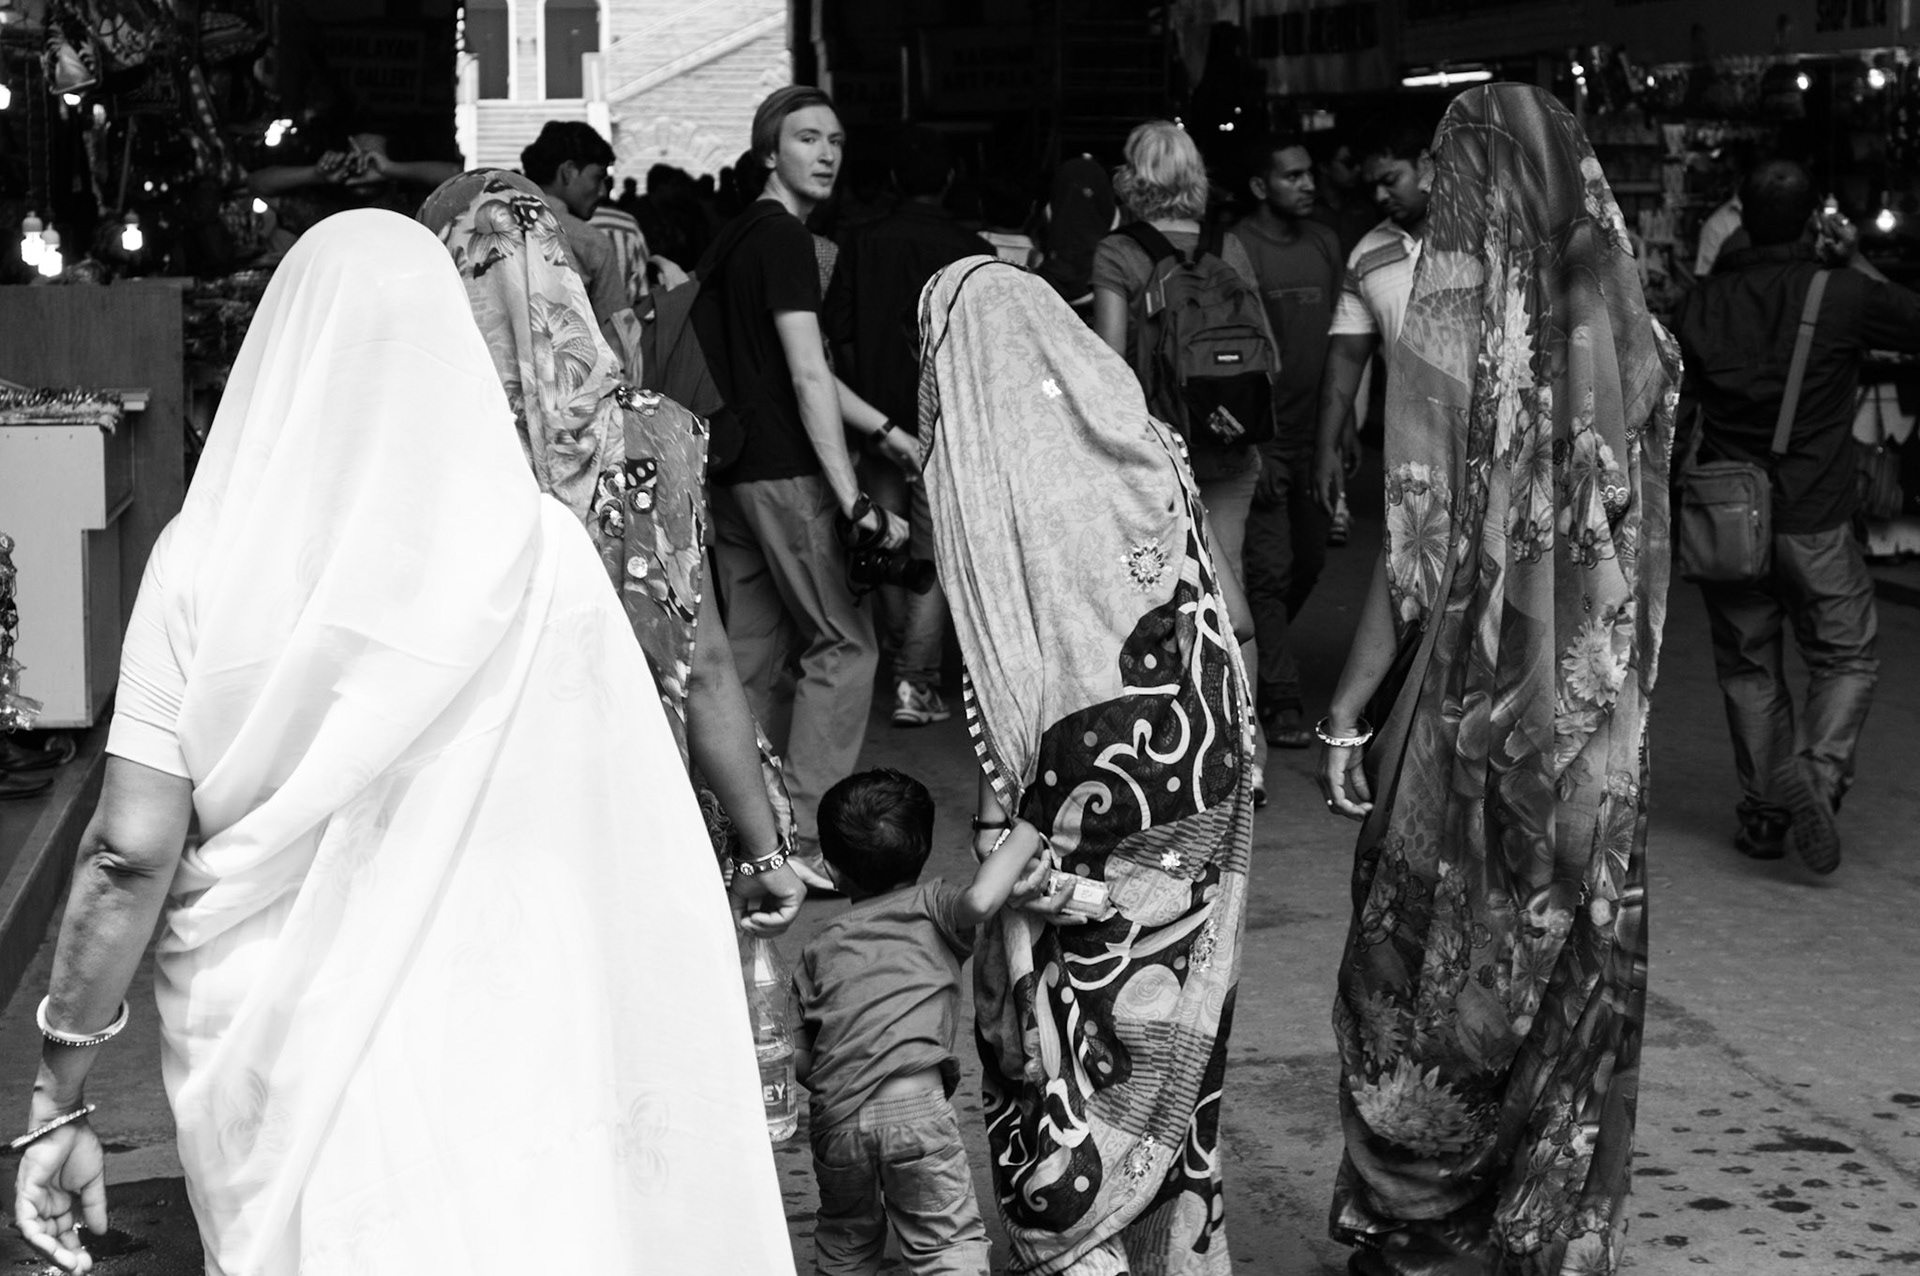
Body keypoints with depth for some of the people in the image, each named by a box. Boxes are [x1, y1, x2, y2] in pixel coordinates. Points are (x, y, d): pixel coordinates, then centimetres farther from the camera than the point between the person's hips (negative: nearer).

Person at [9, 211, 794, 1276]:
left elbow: (131, 850, -8)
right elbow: (626, 841, -6)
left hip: (264, 1051, 1)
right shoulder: (536, 552, -7)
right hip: (486, 1056, 0)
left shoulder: (206, 557, -7)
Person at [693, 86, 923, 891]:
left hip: (730, 472, 9)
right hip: (780, 472, -9)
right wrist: (854, 500, -22)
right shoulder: (782, 238, -12)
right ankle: (803, 837, -9)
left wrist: (880, 428, 27)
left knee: (756, 656, 12)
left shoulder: (734, 238, 18)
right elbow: (809, 379, -19)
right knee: (844, 646, -6)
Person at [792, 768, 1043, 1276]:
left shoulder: (819, 946, 19)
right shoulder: (929, 907, 9)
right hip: (914, 1106, -4)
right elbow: (980, 900, -15)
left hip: (835, 1118, 4)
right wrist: (1024, 835, -1)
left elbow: (797, 1058, 14)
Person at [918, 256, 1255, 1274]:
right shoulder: (1144, 442, 4)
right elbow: (1220, 613, 7)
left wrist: (1007, 833, -10)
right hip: (1197, 777, 6)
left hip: (1075, 781, -6)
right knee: (1174, 1035, 16)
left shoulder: (973, 469, -11)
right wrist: (1232, 744, 14)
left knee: (1054, 1039, 5)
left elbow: (995, 670, -15)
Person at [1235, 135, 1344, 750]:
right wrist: (1251, 446, -17)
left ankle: (1251, 656, 33)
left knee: (1308, 559, 13)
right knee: (1269, 568, -5)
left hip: (1311, 434, 7)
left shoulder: (1325, 245, 10)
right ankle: (1279, 702, 0)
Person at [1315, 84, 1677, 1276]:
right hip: (1601, 713, 4)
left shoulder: (1454, 332, -15)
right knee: (1575, 967, 15)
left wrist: (1346, 712, -6)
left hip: (1477, 705, -4)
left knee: (1432, 965, 12)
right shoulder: (1629, 334, -2)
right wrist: (1612, 676, 14)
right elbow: (1641, 539, 3)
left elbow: (1419, 561, -15)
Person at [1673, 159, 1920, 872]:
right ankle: (1819, 775, -10)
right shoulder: (1844, 296, -9)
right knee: (1846, 659, 12)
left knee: (1749, 669, 15)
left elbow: (1672, 406, 9)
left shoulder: (1705, 301, 1)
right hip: (1815, 521, -3)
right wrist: (1857, 262, 17)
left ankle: (1765, 813, 17)